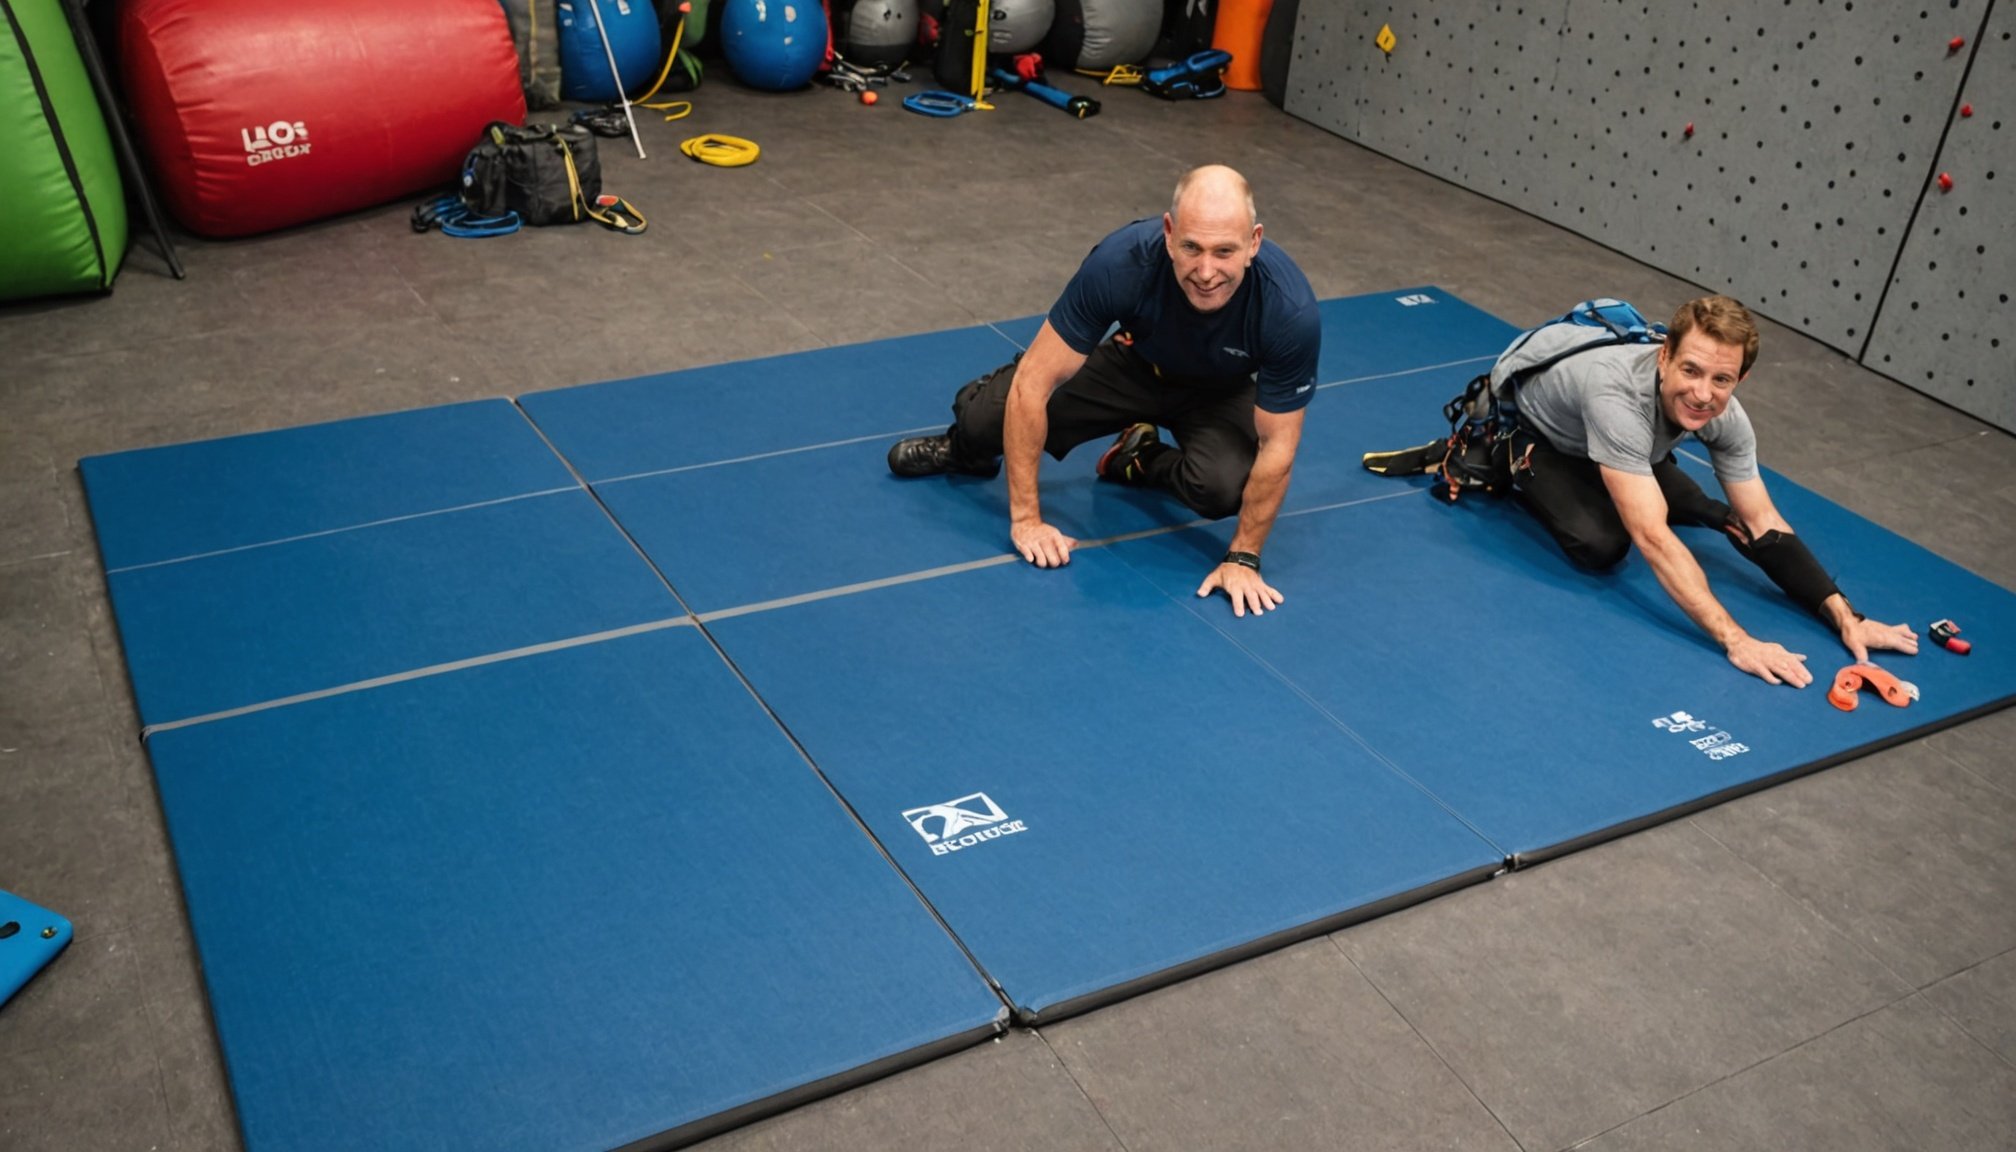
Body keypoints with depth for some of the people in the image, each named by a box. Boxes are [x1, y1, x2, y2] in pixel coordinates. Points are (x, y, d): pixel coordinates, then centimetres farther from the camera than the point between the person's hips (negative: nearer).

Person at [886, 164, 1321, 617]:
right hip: (1136, 363, 0)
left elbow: (1277, 445, -25)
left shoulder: (1291, 310, -37)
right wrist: (1026, 517, -27)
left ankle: (1143, 461, 4)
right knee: (985, 414, -20)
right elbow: (1032, 383, -30)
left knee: (1225, 484, -33)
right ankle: (967, 450, 20)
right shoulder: (1120, 262, -36)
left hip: (1218, 392, 0)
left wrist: (1243, 558, -23)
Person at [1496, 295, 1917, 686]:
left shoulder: (1726, 418, -25)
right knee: (1600, 545, -26)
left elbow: (1762, 523, -17)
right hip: (1533, 433, -6)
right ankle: (1512, 467, -1)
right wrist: (1736, 640, -54)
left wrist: (1846, 618, -27)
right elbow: (1652, 537, -50)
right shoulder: (1616, 396, -46)